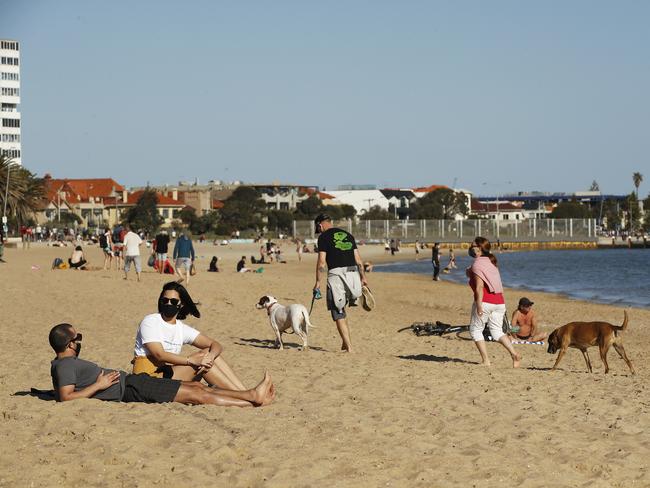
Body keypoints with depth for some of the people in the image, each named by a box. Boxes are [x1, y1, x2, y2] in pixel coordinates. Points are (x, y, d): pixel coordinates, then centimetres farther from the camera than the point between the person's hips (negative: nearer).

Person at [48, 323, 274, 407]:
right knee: (197, 395, -9)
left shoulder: (66, 363, 18)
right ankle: (254, 403, -5)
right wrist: (99, 385, -19)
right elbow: (66, 397, -26)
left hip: (129, 381, 11)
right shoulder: (65, 365, -13)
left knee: (196, 386, 7)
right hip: (129, 389, -11)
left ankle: (251, 395, 7)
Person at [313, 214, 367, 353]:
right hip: (353, 273, 5)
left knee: (338, 313, 2)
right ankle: (346, 341, 14)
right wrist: (363, 277, 22)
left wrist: (318, 283, -3)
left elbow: (321, 262, -6)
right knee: (341, 309, 20)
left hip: (336, 274, -5)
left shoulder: (324, 237, 1)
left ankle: (348, 346, -2)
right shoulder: (348, 235, 18)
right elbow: (358, 259, 16)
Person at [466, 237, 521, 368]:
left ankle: (485, 360, 1)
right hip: (499, 302, 8)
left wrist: (479, 306, -19)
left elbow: (479, 287, -16)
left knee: (475, 330, 7)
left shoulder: (477, 264, -8)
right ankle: (514, 354, -11)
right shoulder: (491, 262, 18)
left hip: (485, 302, -8)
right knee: (497, 332, 10)